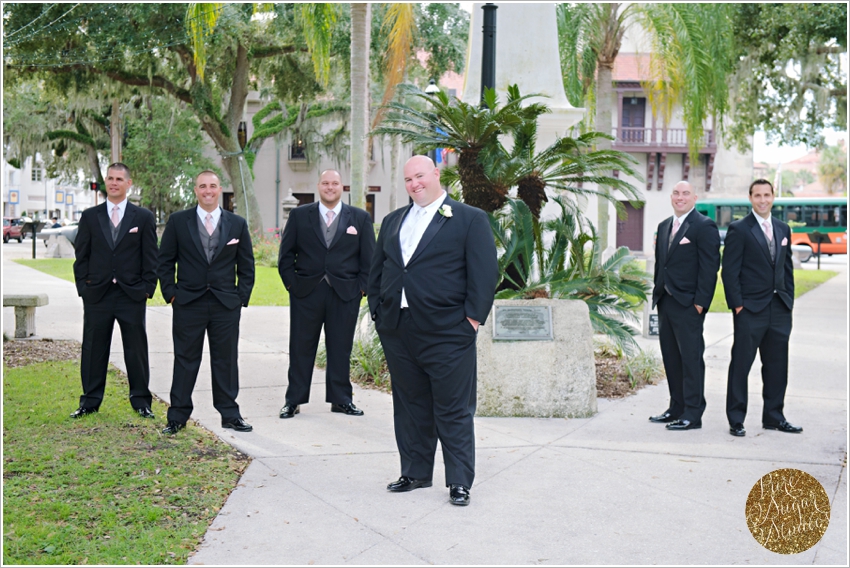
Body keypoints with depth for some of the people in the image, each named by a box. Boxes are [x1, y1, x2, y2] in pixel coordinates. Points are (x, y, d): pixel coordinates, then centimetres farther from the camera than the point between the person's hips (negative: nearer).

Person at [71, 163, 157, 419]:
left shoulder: (144, 217, 5)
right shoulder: (90, 216, 8)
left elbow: (151, 257, 4)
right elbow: (81, 256, 8)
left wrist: (147, 289, -4)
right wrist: (83, 287, 0)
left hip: (132, 295, -1)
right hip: (97, 294, 1)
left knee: (137, 349, 4)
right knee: (94, 349, 6)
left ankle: (140, 401, 15)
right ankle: (90, 401, 16)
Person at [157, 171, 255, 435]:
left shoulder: (237, 224, 6)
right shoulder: (178, 221, 3)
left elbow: (247, 266, 10)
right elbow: (165, 261, 6)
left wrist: (242, 298, 2)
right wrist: (170, 293, -3)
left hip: (226, 304, 1)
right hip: (188, 303, -1)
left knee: (226, 360, 6)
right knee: (185, 360, 3)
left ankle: (230, 414, 16)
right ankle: (178, 417, 10)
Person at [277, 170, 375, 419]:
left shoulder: (360, 218, 6)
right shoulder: (299, 215, 6)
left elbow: (369, 258, 6)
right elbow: (286, 254, 7)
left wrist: (362, 287, -2)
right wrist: (291, 283, -1)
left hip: (345, 295, 0)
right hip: (306, 293, 0)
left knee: (341, 349, 6)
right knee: (301, 349, 4)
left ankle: (341, 399, 17)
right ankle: (293, 400, 12)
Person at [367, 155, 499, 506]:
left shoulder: (470, 220, -1)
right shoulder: (393, 221, 17)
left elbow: (485, 271, -6)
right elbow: (376, 270, 20)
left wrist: (473, 316, -12)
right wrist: (377, 309, 9)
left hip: (447, 333, -5)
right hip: (397, 332, 6)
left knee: (453, 411, 0)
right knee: (409, 406, 13)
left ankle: (459, 482, 8)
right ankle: (415, 473, 25)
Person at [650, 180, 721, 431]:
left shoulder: (704, 227, -7)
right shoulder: (664, 226, 17)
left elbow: (709, 267, -12)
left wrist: (700, 302, -16)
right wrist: (658, 295, 14)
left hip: (688, 304, -8)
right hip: (665, 302, 8)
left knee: (691, 358, -4)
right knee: (670, 357, 12)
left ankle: (693, 414, 0)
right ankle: (677, 408, 22)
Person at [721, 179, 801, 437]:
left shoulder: (783, 229, 14)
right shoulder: (739, 229, -5)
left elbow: (787, 267, 18)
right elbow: (729, 271, -8)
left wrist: (789, 299, 9)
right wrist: (737, 304, -13)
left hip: (779, 309, 6)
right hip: (750, 309, -6)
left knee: (777, 366, 11)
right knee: (741, 364, 0)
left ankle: (773, 416, 22)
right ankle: (736, 420, 7)